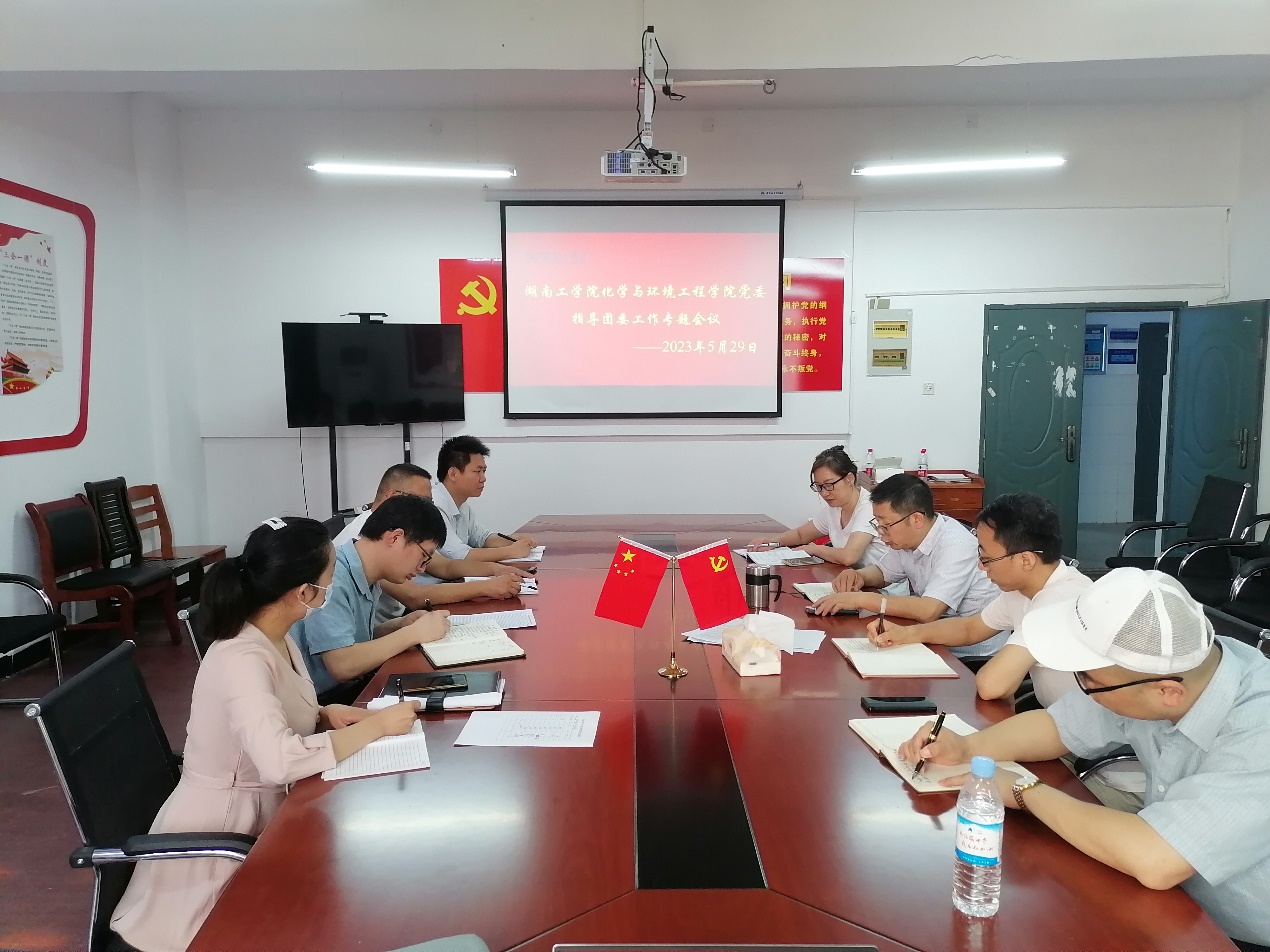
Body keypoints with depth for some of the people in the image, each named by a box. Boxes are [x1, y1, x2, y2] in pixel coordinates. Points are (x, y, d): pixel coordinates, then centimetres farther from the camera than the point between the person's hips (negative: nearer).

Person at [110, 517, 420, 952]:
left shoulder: (275, 637, -3)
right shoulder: (241, 659, -28)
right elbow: (281, 761, -40)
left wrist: (327, 715, -8)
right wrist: (375, 726, -28)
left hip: (260, 814, 8)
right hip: (218, 836, -8)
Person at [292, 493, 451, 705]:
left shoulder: (367, 578, 3)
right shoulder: (332, 577, -23)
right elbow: (341, 665, -27)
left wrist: (400, 625, -3)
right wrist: (414, 633, -19)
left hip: (354, 685, 8)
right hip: (325, 700, -8)